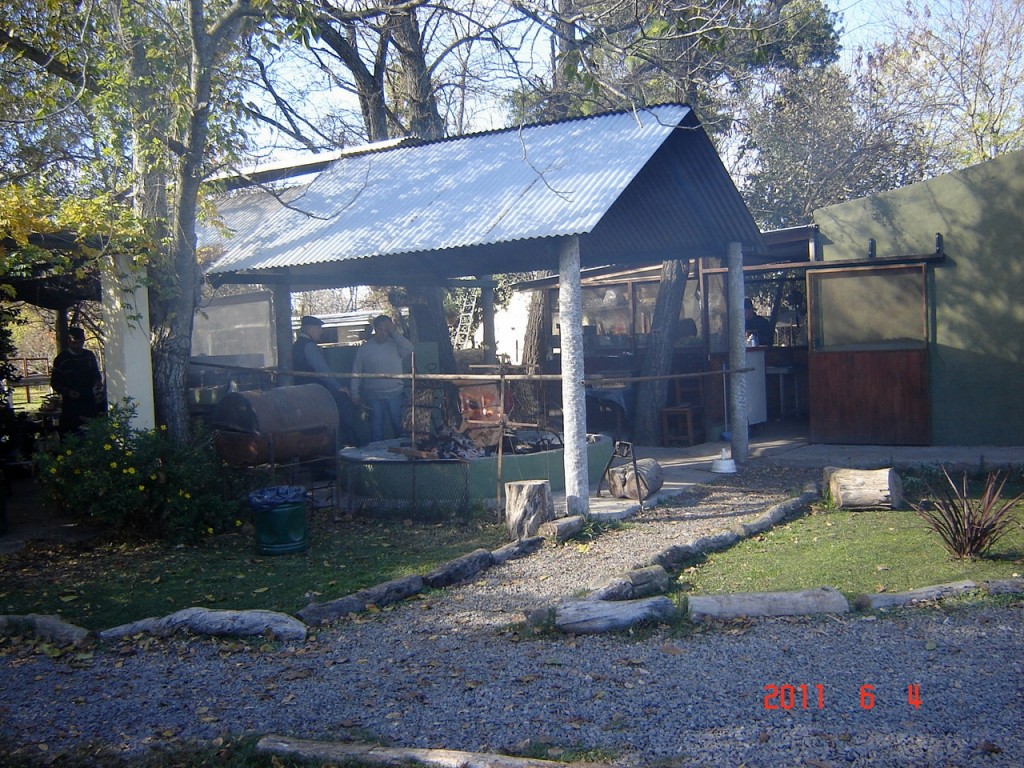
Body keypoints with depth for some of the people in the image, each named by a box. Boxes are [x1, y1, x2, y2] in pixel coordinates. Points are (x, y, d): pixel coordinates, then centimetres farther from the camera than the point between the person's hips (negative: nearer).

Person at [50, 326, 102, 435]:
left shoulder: (89, 356, 11)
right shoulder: (61, 359, 1)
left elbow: (97, 374, 24)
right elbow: (54, 383, 2)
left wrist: (97, 382, 0)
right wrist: (68, 391, -15)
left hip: (90, 402, 3)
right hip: (70, 404, -3)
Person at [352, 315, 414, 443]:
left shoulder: (395, 345, 0)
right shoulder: (365, 347, 4)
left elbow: (409, 349, -21)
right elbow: (356, 371, 7)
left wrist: (394, 332, -17)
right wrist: (355, 393, 2)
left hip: (394, 394, -1)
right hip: (373, 395, 1)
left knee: (398, 425, 3)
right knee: (376, 429, 8)